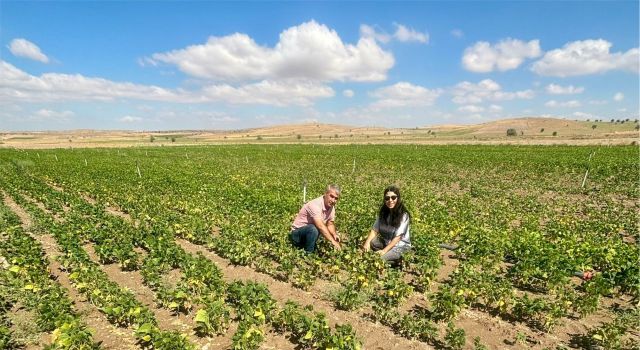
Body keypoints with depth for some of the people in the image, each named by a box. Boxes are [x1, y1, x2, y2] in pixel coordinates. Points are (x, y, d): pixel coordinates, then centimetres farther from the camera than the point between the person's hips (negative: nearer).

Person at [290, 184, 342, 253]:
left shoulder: (331, 206, -2)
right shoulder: (315, 205, -28)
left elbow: (330, 224, 6)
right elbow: (320, 226, -38)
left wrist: (334, 235, -13)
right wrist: (332, 241, -41)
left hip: (311, 232, 9)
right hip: (297, 234, -9)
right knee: (313, 229, -36)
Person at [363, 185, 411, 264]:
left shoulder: (403, 215, -21)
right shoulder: (383, 211, -4)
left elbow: (397, 237, -23)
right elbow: (375, 229, -5)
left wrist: (384, 250, -30)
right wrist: (367, 242, -23)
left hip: (400, 245, -6)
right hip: (386, 241, 6)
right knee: (369, 243, -19)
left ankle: (397, 260, 0)